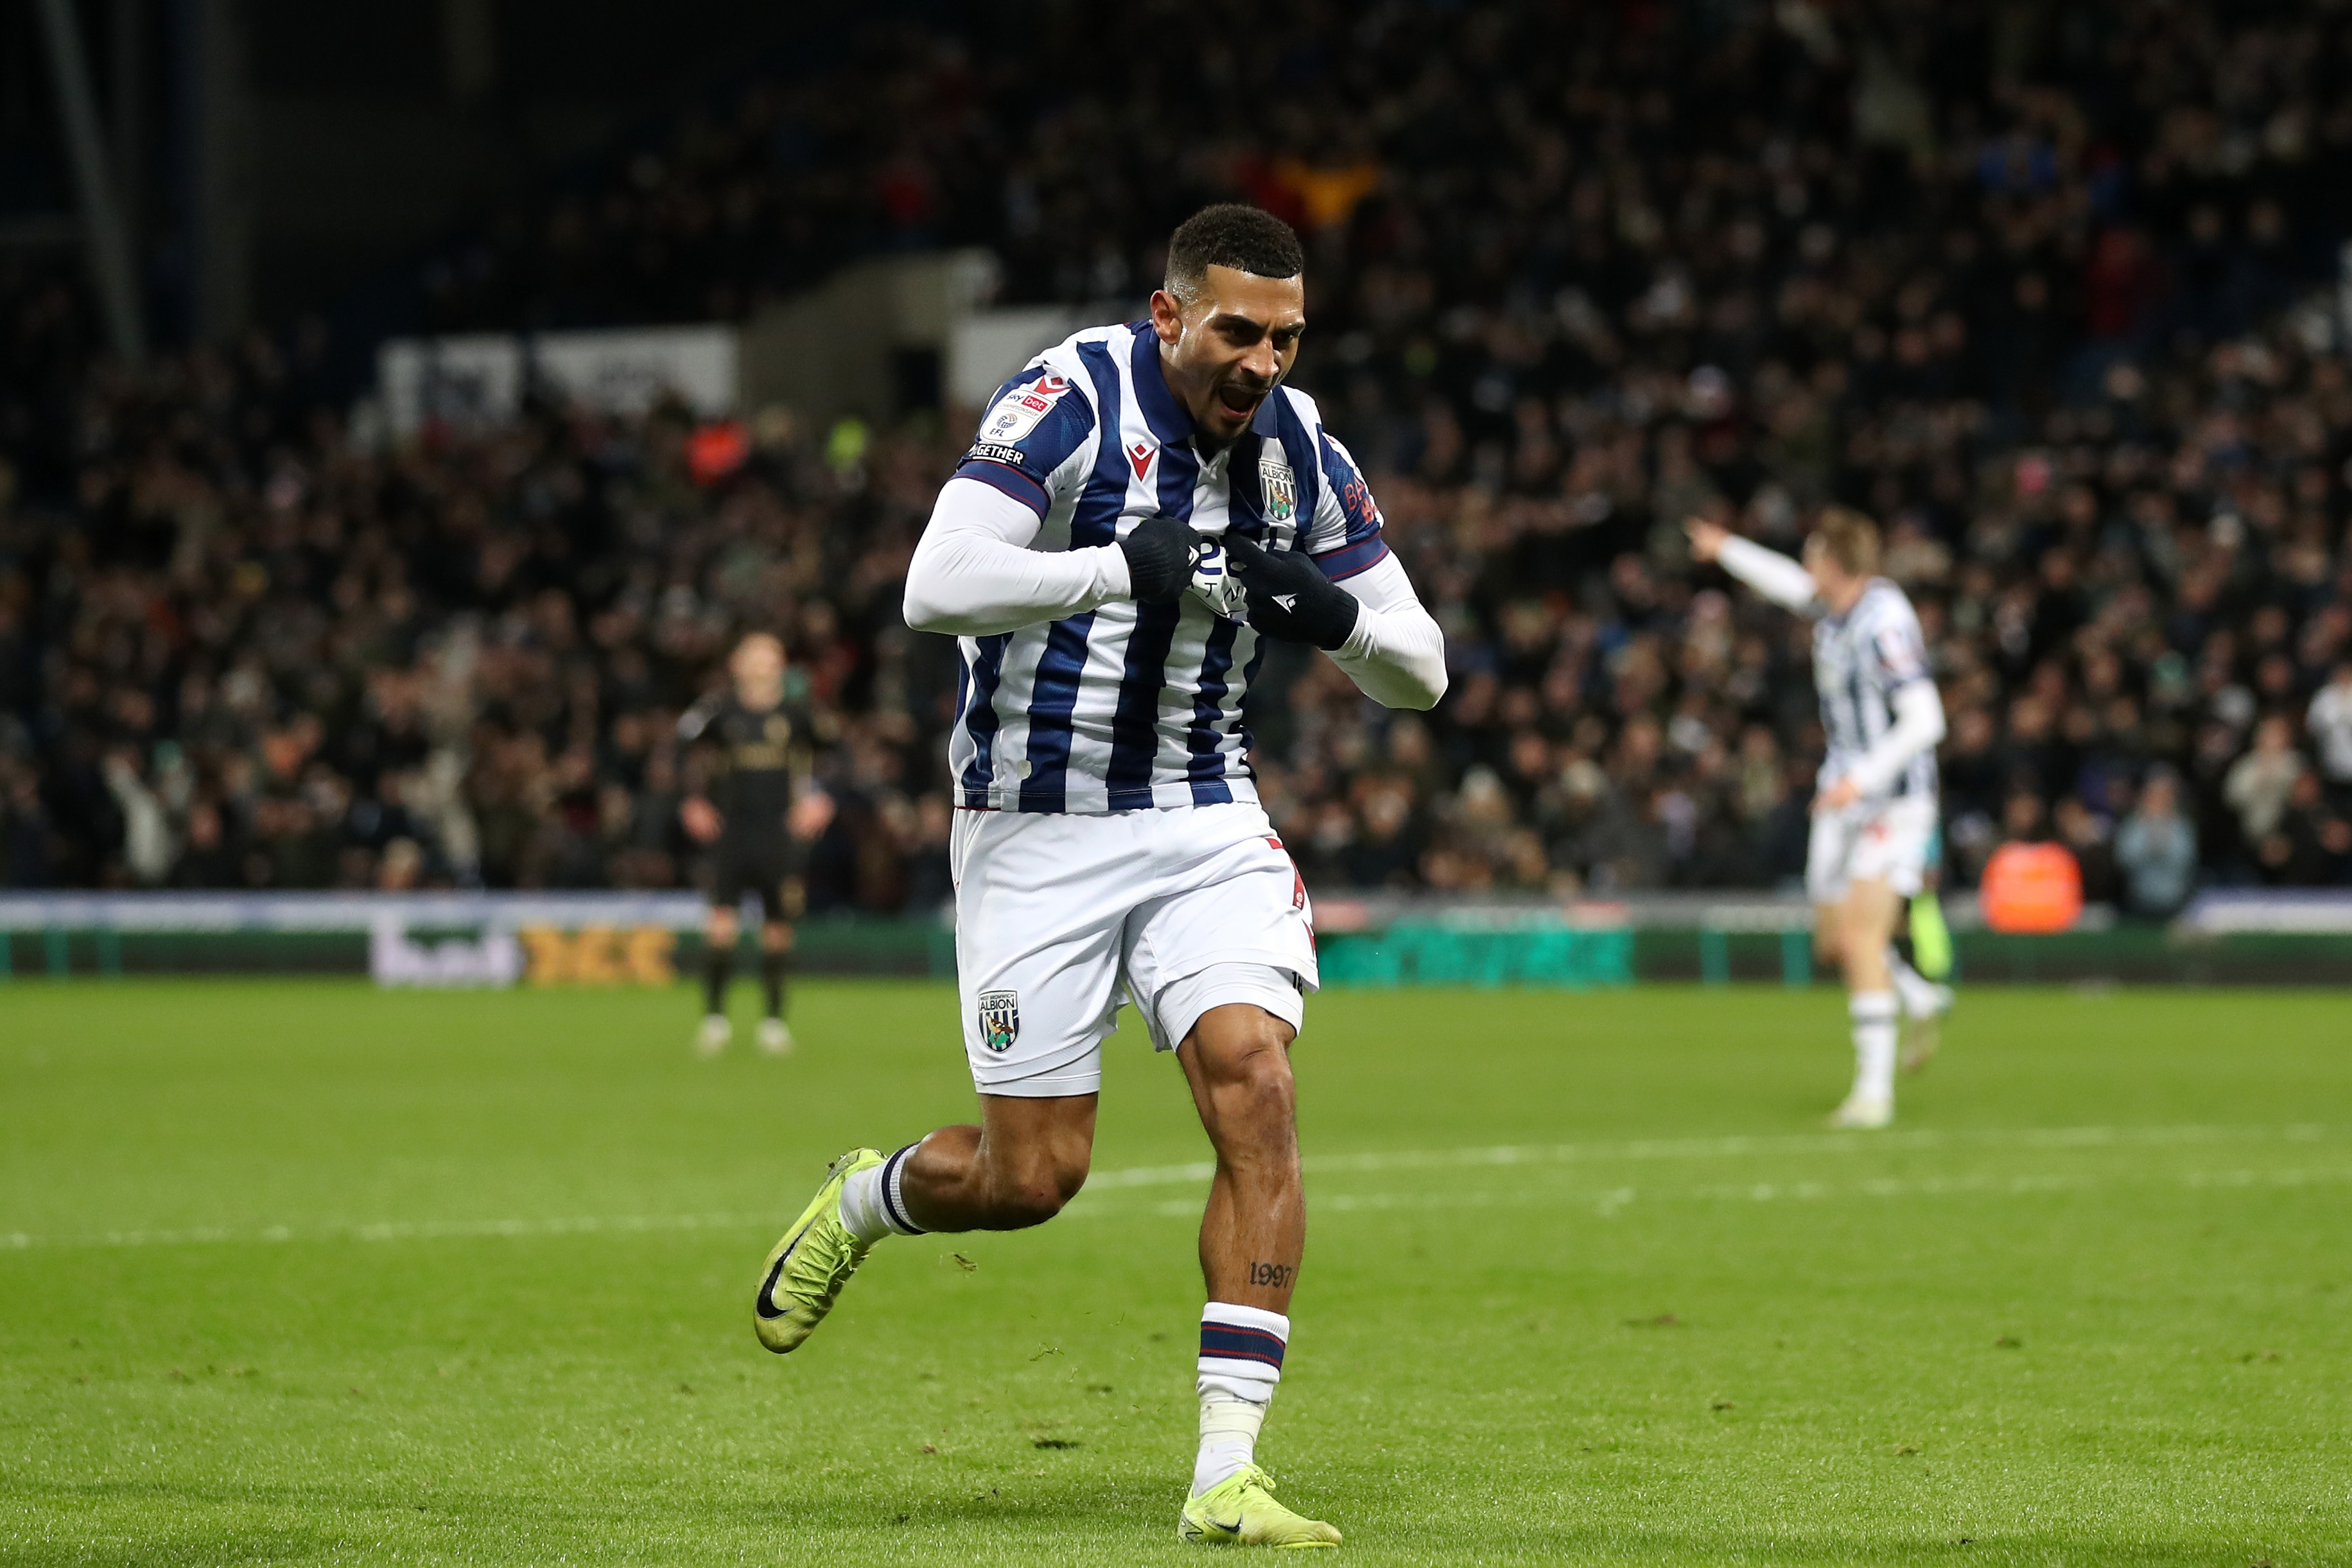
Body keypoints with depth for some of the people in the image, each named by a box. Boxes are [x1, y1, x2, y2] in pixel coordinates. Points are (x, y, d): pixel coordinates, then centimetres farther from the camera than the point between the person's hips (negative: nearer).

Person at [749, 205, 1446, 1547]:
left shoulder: (1301, 451, 1)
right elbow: (937, 587, -27)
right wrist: (1123, 567, -34)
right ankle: (861, 1202, 37)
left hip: (1205, 819, 4)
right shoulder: (1075, 403, -15)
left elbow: (1419, 671, 5)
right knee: (1032, 1175, 0)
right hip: (1040, 830, -4)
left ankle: (1227, 1475, -15)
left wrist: (1335, 615, -16)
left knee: (1256, 1090, -17)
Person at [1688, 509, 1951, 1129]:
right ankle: (1921, 1000, 36)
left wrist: (1864, 778, -29)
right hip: (1843, 798, 9)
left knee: (1862, 938, -16)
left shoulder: (1884, 623, -22)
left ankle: (1875, 1090, -12)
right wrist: (1727, 550, 41)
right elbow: (1791, 585, 30)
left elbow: (1925, 721, -25)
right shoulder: (1833, 605, 4)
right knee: (1834, 940, 11)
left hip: (1892, 800, -9)